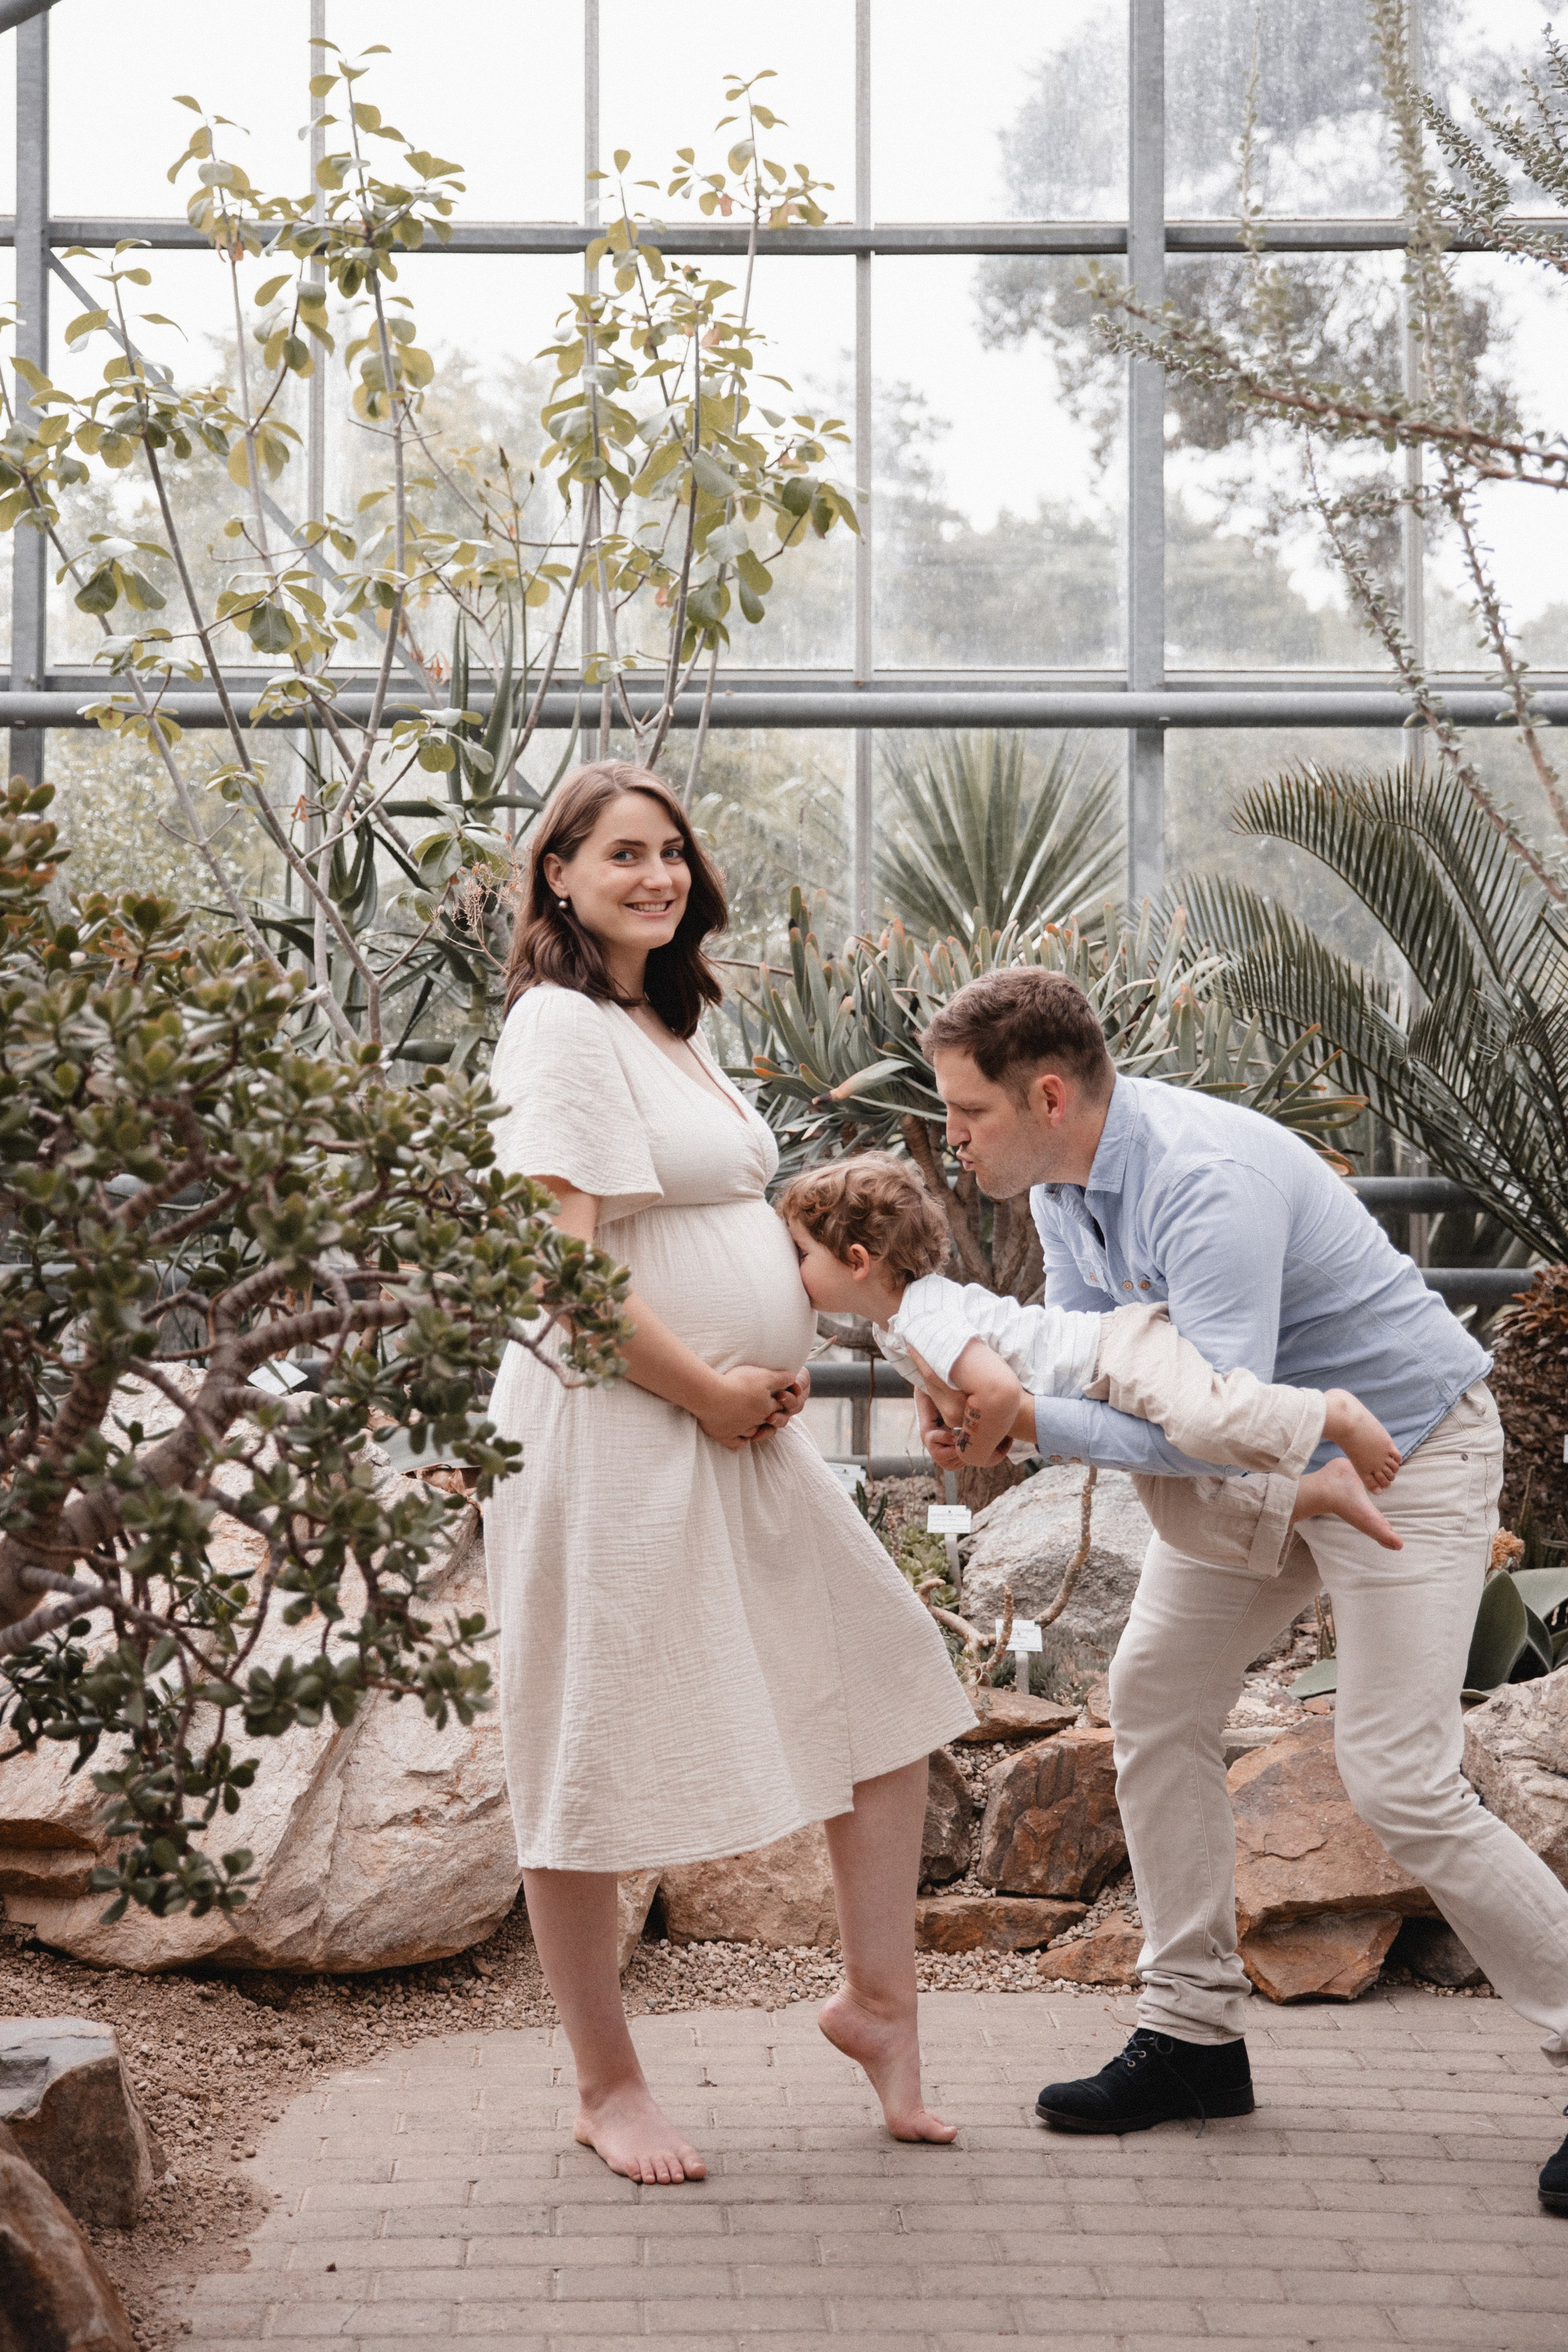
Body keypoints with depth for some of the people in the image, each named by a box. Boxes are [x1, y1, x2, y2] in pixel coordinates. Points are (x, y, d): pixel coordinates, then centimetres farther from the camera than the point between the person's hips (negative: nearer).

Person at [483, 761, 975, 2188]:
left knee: (885, 1675, 10)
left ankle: (876, 1998, 21)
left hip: (735, 1425, 9)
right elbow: (562, 1255, -20)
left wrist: (775, 1364, 8)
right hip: (615, 1429, -9)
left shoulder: (670, 1024, 16)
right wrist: (708, 1384, -15)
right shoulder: (559, 1021, -12)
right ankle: (607, 2084, 14)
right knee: (595, 1751, 2)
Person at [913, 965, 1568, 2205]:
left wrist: (1026, 1418, -32)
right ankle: (1196, 2030, 17)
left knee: (1400, 1779, -13)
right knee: (1155, 1695, 8)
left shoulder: (1208, 1185, -34)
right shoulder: (1065, 1178, -3)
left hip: (1405, 1454, -9)